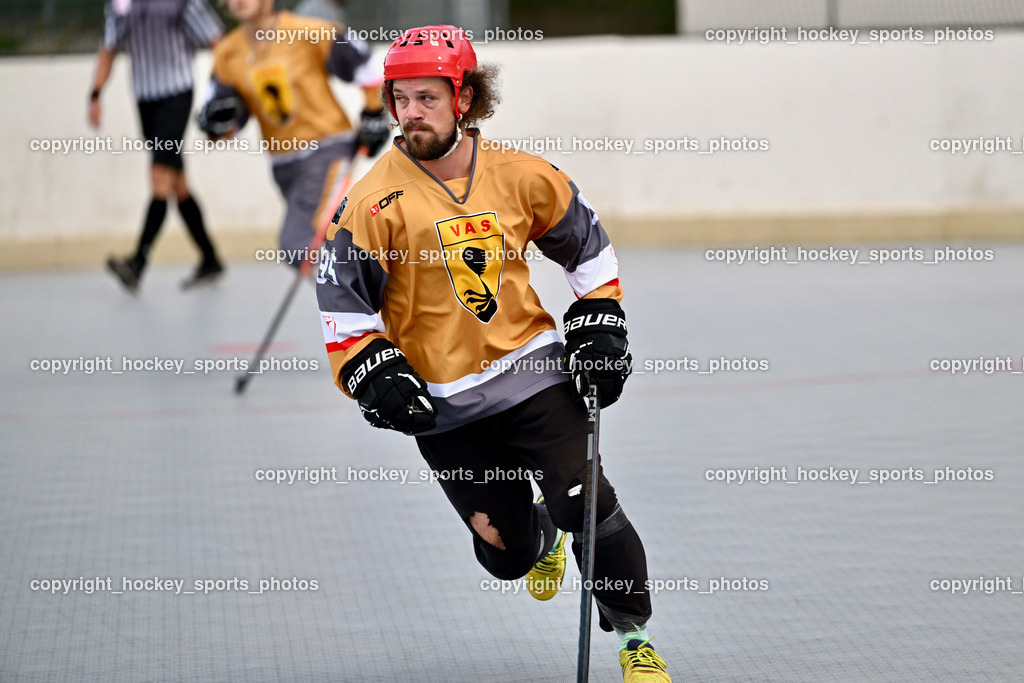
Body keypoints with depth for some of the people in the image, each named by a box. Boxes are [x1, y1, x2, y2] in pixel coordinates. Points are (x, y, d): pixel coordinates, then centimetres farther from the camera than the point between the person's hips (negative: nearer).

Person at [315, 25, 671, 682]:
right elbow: (343, 302, -3)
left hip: (534, 372, 0)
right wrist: (377, 379, -11)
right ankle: (543, 539, 43)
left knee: (586, 504, -12)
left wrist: (600, 330, 6)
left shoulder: (522, 176, -3)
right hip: (442, 402, 0)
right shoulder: (376, 199, -8)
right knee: (505, 549, 4)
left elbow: (588, 246, 12)